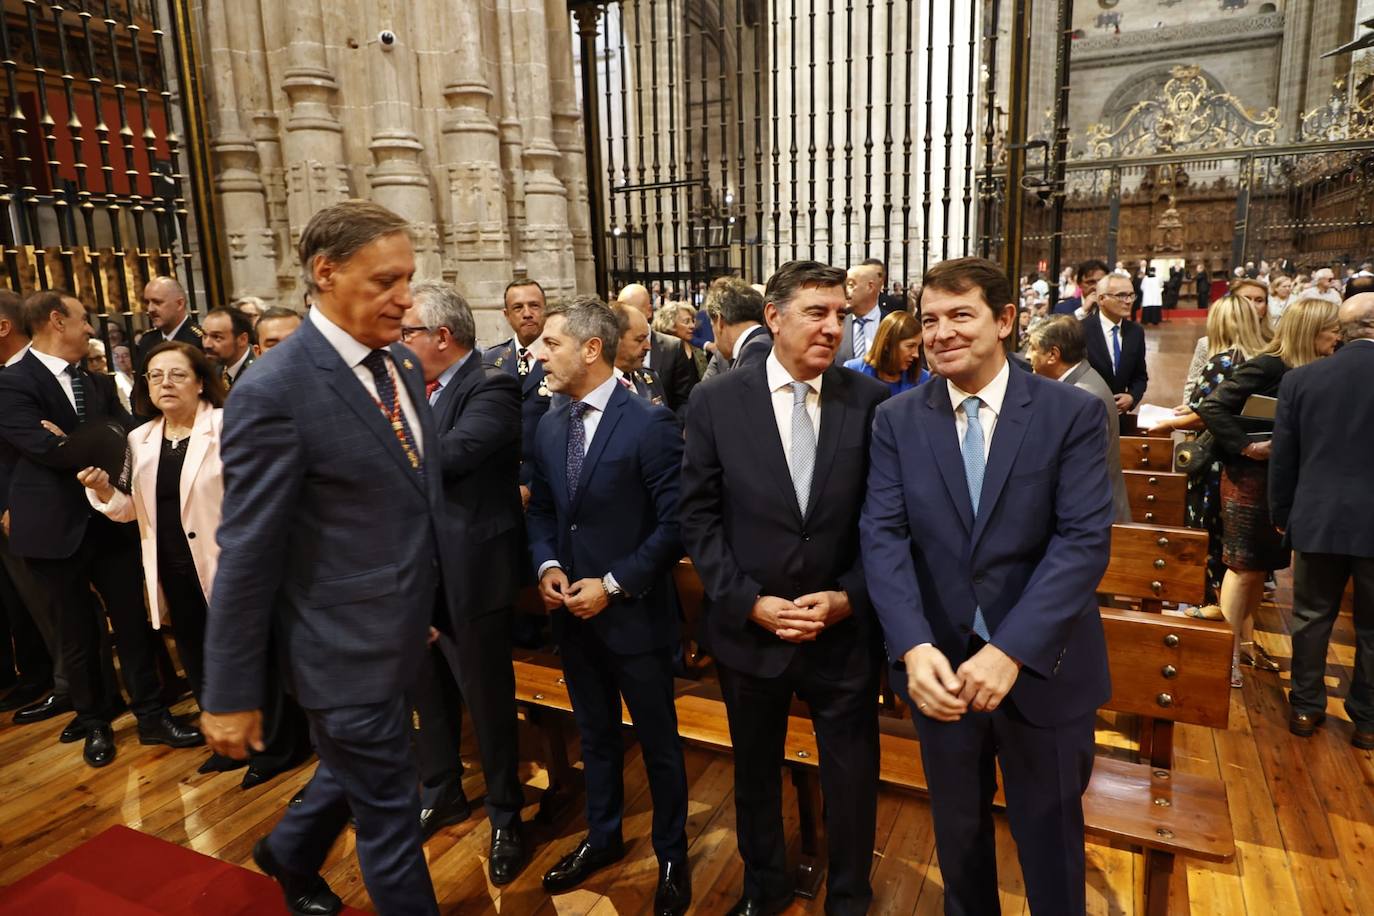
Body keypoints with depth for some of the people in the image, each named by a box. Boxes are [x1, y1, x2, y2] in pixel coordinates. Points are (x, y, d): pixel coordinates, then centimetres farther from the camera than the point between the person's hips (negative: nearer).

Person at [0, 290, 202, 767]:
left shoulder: (96, 380, 9)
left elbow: (127, 431, -3)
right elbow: (46, 448, -21)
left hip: (111, 518, 5)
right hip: (58, 527, -5)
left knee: (132, 620, 9)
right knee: (78, 634, 11)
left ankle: (151, 716, 22)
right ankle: (94, 723, 29)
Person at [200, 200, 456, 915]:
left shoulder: (400, 363, 2)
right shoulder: (275, 393, -22)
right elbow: (248, 555, -18)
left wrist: (445, 600, 15)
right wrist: (230, 695, -11)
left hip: (399, 628, 8)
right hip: (348, 646, -8)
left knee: (355, 772, 30)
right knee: (389, 811, 11)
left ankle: (289, 855, 58)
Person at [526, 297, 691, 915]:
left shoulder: (650, 423, -16)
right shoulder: (549, 427, 5)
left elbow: (674, 523, -16)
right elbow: (542, 510, 12)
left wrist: (614, 584, -18)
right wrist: (547, 566, -6)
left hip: (634, 613, -6)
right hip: (572, 611, 6)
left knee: (658, 743, 12)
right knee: (595, 735, 23)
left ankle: (671, 855, 35)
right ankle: (603, 837, 45)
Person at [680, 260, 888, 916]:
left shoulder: (870, 401, -5)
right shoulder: (717, 402, -7)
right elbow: (698, 518, -6)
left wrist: (849, 597, -12)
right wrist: (749, 601, -13)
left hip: (845, 631, 0)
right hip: (749, 629, 1)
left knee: (852, 779, 16)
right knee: (755, 772, 22)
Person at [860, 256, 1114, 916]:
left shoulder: (1072, 412, -8)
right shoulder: (897, 420, -3)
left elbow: (1085, 539, -16)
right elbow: (883, 536, -11)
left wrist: (1011, 650, -25)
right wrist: (914, 647, -25)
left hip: (1043, 670, -1)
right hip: (940, 665, 2)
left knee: (1049, 838, 20)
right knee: (958, 833, 23)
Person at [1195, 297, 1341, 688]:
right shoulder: (1268, 366, -17)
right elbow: (1213, 407, -24)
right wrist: (1247, 445, -23)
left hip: (1279, 480, 7)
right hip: (1250, 479, -7)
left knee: (1259, 566, 17)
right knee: (1243, 567, 0)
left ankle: (1247, 643, 31)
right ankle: (1227, 652, 10)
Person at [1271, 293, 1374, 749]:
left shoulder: (1301, 378, -4)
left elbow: (1282, 457, 0)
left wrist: (1281, 514, 12)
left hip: (1318, 519, 1)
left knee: (1312, 616, 15)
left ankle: (1306, 707, 25)